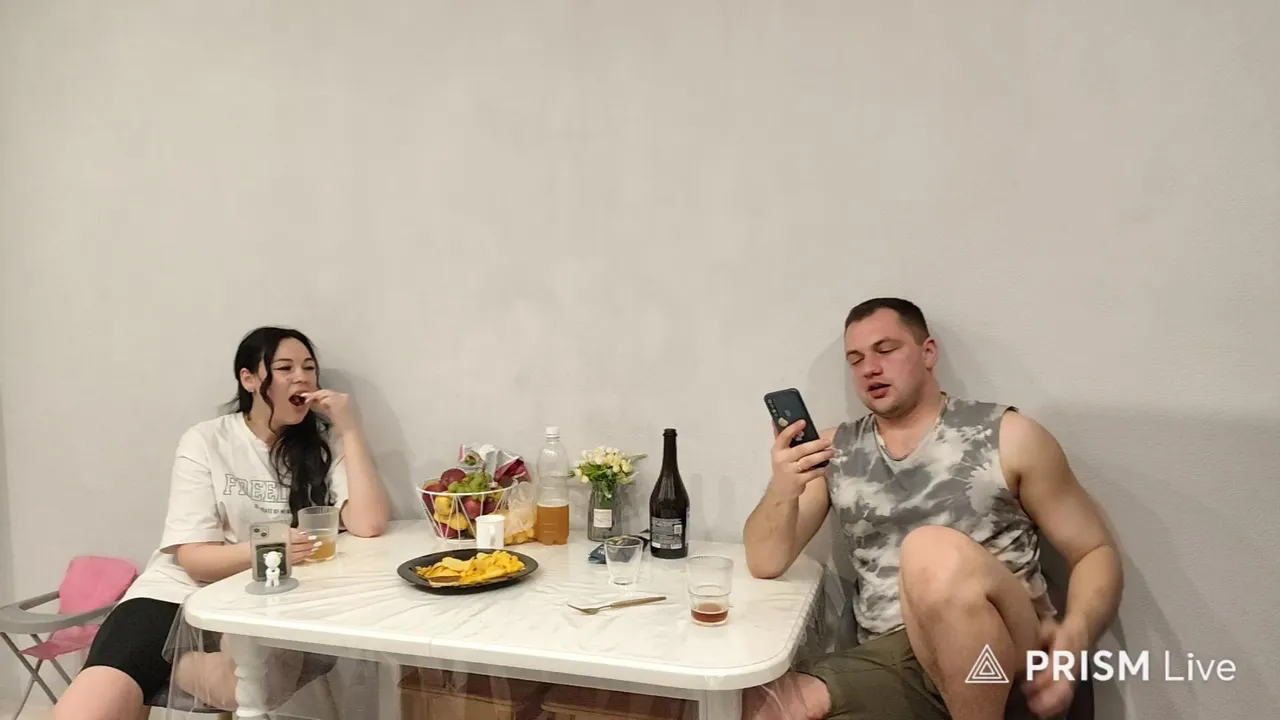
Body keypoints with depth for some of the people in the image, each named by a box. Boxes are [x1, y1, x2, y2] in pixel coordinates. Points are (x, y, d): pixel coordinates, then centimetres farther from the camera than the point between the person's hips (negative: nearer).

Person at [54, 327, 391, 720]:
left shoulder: (325, 445, 2)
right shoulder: (205, 442, -1)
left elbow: (368, 525, -14)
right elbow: (194, 559, -6)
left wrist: (349, 428, -15)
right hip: (182, 595, -1)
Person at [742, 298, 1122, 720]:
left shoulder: (1008, 437, 1)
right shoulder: (835, 451, 9)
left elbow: (1097, 552, 5)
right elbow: (765, 563, 5)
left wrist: (1075, 637, -15)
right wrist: (783, 491, -17)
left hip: (1004, 658, -1)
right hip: (890, 663, 2)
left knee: (934, 552, -34)